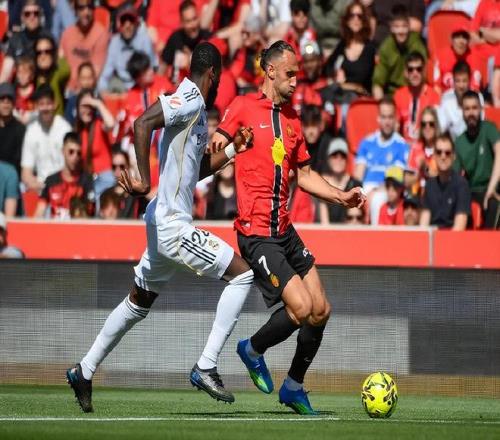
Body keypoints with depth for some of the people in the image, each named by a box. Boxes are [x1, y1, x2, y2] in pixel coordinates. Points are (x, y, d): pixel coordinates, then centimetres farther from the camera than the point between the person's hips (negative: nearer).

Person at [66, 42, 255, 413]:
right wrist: (145, 183, -31)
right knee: (242, 273, -10)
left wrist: (232, 150, 16)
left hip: (165, 224, 10)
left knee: (139, 303, 22)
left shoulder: (195, 107, 16)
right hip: (173, 225, -10)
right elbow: (142, 124, -28)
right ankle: (205, 368, -11)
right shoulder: (190, 100, -13)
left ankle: (84, 372, 31)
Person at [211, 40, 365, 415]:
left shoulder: (292, 118, 16)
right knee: (301, 308, -16)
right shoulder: (243, 107, -4)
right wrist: (222, 146, -31)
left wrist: (341, 196, 13)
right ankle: (253, 349, 11)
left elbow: (304, 174, 24)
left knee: (321, 311, 5)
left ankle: (294, 387, 22)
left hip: (285, 230, 7)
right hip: (256, 234, -7)